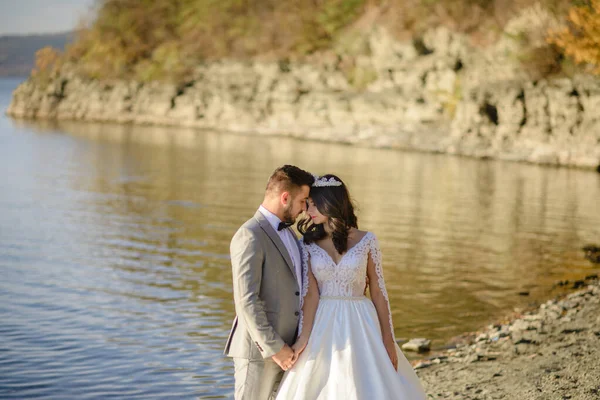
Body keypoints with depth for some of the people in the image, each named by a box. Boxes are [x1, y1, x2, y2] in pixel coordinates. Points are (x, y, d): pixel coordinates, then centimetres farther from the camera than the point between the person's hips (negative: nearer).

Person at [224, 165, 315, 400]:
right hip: (259, 348, -8)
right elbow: (246, 300, -21)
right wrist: (274, 347, -20)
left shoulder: (287, 232, 14)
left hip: (288, 346, 8)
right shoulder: (250, 236, -16)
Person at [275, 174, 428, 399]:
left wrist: (388, 339, -2)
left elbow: (378, 290, 2)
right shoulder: (308, 245, 3)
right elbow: (311, 293, -5)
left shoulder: (366, 241, -1)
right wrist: (304, 337, -17)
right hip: (323, 327, 1)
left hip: (360, 325, -1)